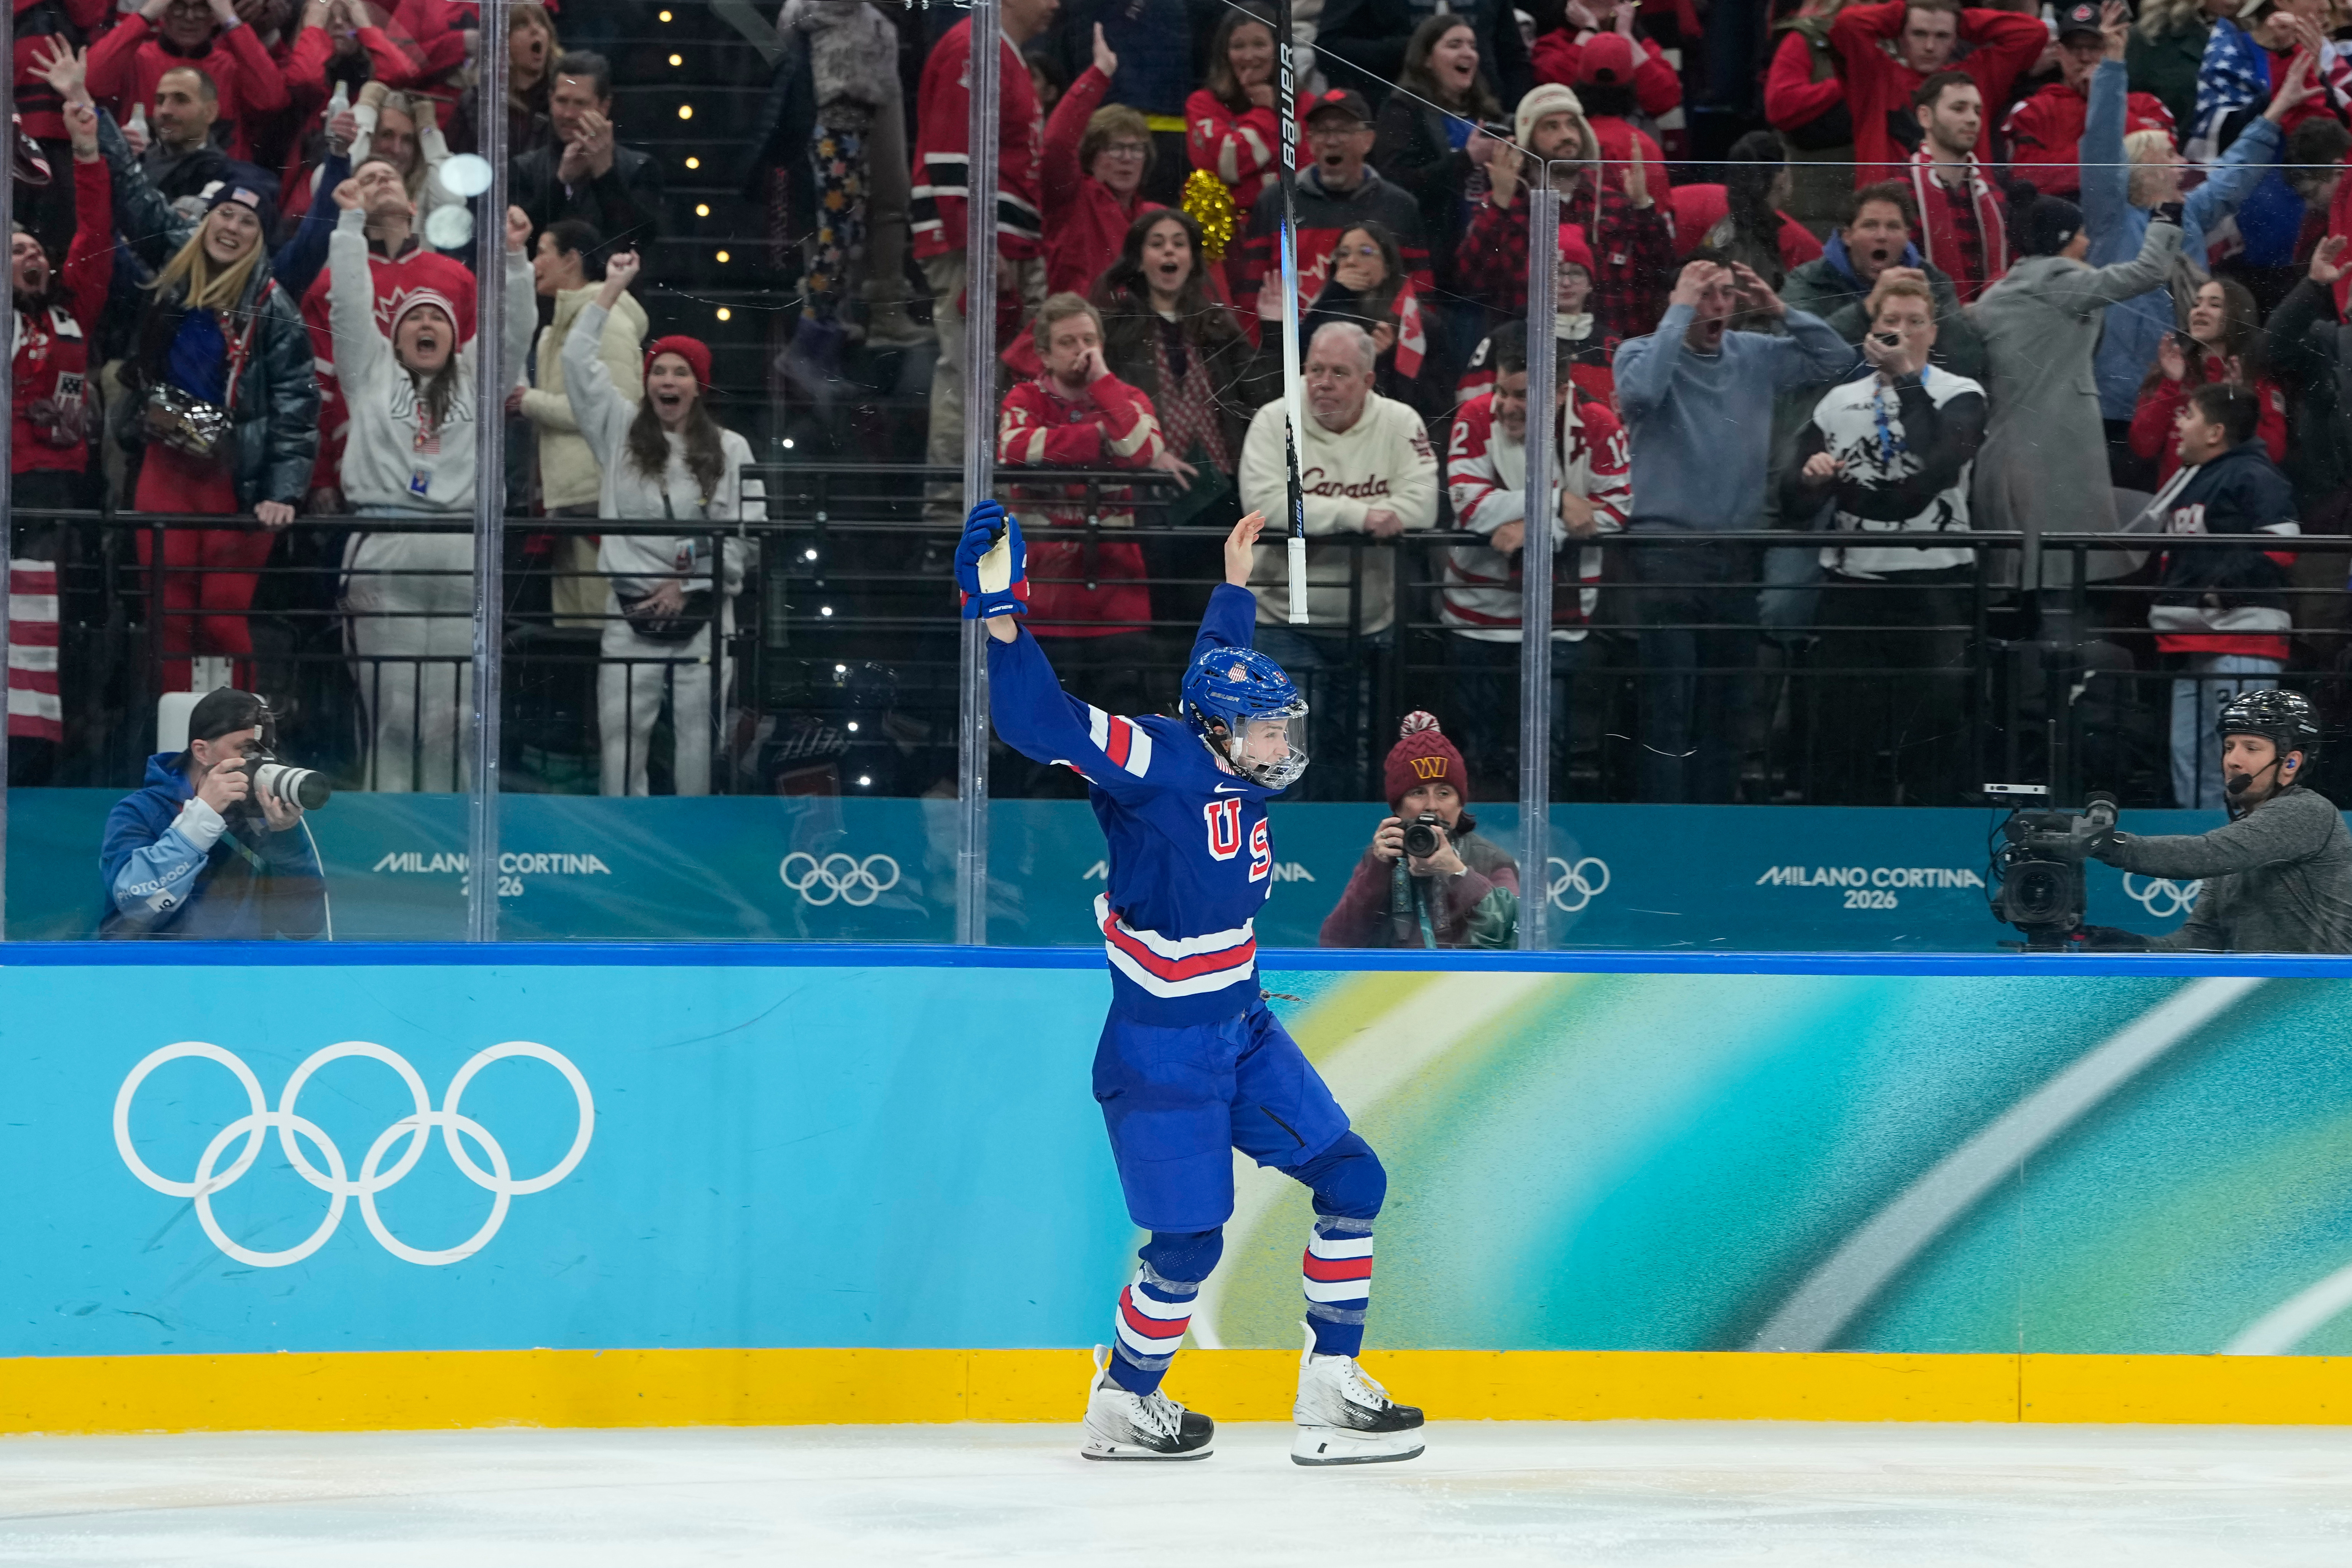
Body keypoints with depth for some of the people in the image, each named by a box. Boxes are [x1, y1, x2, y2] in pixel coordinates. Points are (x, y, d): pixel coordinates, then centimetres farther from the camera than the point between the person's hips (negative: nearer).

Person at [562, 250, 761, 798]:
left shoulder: (729, 449, 6)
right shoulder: (621, 430, 8)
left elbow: (746, 530, -1)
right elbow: (579, 360, 2)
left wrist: (687, 585, -7)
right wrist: (614, 287, 2)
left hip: (702, 610, -1)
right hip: (632, 609, 1)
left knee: (698, 727, 0)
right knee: (621, 728, -4)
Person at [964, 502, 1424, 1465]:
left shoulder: (1240, 777, 5)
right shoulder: (1161, 766, -18)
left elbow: (1218, 669, 25)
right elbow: (1039, 725, -28)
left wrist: (1234, 588, 33)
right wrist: (1002, 616, -38)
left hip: (1241, 1032, 9)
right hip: (1160, 1052, -9)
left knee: (1352, 1179, 4)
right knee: (1188, 1245, -2)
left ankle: (1331, 1393, 8)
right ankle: (1122, 1403, 22)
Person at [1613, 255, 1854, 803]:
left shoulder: (1755, 356, 11)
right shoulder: (1642, 353, -3)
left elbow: (1835, 359, 10)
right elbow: (1638, 393, -25)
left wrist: (1779, 309, -1)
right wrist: (1679, 313, -19)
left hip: (1736, 552, 5)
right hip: (1665, 548, -5)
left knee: (1725, 699, 9)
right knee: (1669, 700, -9)